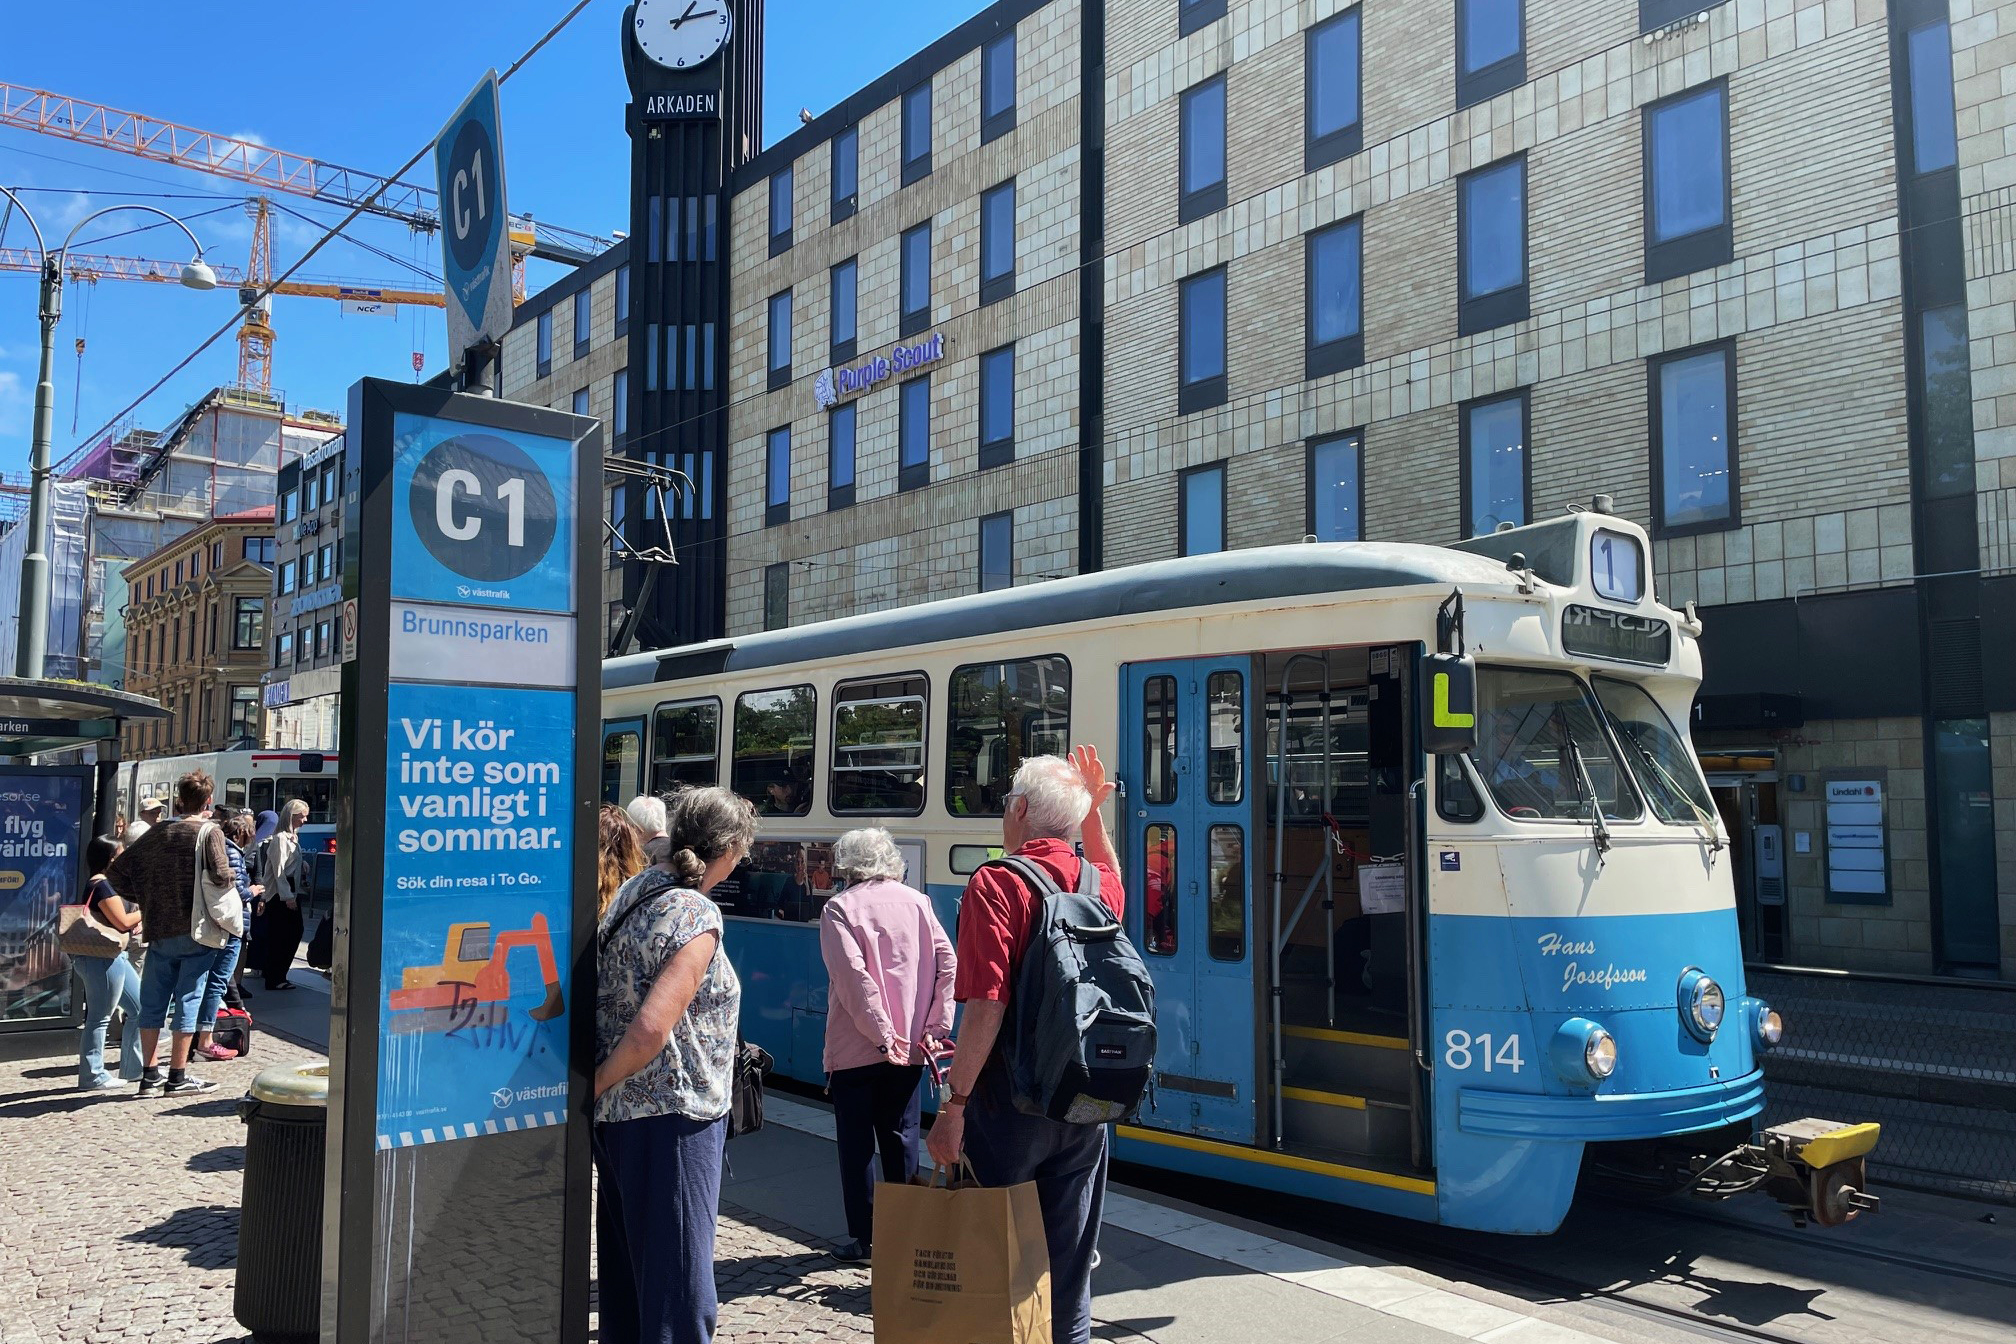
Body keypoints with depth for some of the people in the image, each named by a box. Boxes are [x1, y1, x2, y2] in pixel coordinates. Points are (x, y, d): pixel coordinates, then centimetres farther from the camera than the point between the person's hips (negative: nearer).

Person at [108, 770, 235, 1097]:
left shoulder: (156, 833, 9)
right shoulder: (209, 833, -8)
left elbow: (116, 872, 9)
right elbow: (221, 876, -20)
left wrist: (147, 895, 15)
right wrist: (230, 877, 1)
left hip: (158, 931, 5)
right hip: (196, 932, -5)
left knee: (152, 1003, 13)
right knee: (187, 1001, 2)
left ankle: (149, 1075, 18)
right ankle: (177, 1077, 6)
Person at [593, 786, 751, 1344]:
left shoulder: (632, 891, 6)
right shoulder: (698, 917, -19)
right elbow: (651, 1029, -26)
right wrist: (600, 1083, -12)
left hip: (618, 1112, 9)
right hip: (673, 1115, -9)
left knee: (626, 1271, 21)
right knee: (679, 1282, 0)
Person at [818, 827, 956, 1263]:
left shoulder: (840, 908, -8)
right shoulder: (917, 902, 5)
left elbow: (853, 976, -18)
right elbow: (946, 962, -2)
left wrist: (882, 1035, -15)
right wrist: (934, 1027, -2)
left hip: (855, 1050, -4)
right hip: (910, 1047, 4)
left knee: (856, 1145, 7)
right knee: (901, 1140, 13)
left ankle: (862, 1236, 12)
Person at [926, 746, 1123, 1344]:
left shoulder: (997, 884, -14)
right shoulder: (1098, 885, 4)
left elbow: (987, 1006, -23)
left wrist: (954, 1104, -19)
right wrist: (1093, 811, 26)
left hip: (1011, 1100, -5)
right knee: (1068, 1263, 16)